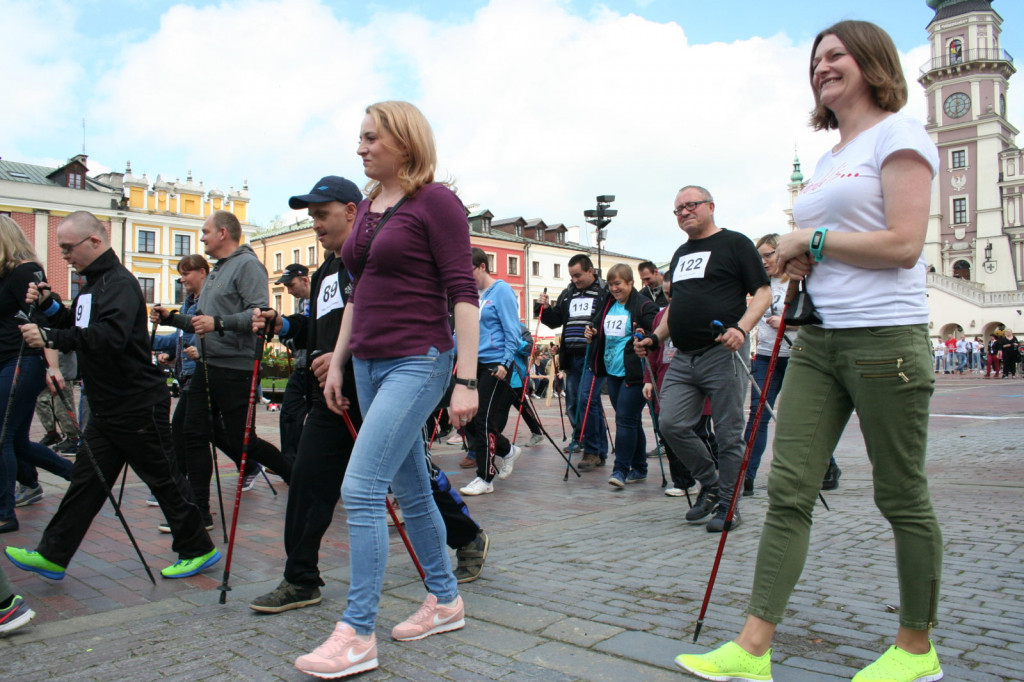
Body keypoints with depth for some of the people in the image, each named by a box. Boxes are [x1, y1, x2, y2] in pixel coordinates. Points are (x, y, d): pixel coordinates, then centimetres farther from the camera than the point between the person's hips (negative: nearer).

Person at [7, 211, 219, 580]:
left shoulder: (120, 283, -16)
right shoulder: (93, 283, 15)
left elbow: (111, 337, -32)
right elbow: (77, 329, 20)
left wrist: (50, 337, -31)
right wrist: (49, 305, 5)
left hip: (139, 406, -9)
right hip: (107, 408, 9)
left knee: (164, 480, 1)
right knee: (87, 480, 13)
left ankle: (198, 549, 14)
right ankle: (52, 555, 21)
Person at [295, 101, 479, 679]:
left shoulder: (435, 200, -8)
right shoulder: (369, 205, 16)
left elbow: (463, 293, -13)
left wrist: (467, 379, -18)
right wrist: (337, 361, 18)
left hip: (418, 361, -8)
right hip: (370, 363, 8)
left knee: (361, 487, -12)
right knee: (410, 489, 14)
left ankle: (357, 635, 0)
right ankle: (446, 600, 29)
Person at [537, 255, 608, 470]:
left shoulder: (605, 292, -3)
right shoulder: (568, 294, 17)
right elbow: (554, 321, 22)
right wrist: (545, 308, 6)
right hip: (572, 356, 7)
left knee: (586, 399, -15)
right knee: (572, 403, 11)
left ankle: (594, 451, -7)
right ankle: (581, 438, 29)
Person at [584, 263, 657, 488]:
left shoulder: (643, 306, -9)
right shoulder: (607, 306, 14)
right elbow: (598, 330, 27)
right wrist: (592, 334, 7)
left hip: (634, 373, -8)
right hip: (613, 371, 8)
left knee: (625, 419, -10)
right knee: (631, 420, 13)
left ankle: (621, 469, -4)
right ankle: (639, 468, 22)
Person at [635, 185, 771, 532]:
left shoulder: (735, 243, 0)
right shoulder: (680, 254, 21)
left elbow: (763, 292, -5)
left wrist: (741, 328, -21)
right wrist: (655, 337, 14)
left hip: (723, 354, -6)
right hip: (683, 358, 7)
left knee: (728, 434, 0)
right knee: (672, 425, -2)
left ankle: (727, 504, 14)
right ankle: (710, 482, 20)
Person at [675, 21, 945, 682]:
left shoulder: (899, 133, -2)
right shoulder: (829, 158, 22)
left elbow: (903, 244, -14)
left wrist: (811, 241, -7)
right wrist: (800, 261, 7)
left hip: (885, 337, -7)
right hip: (818, 340, 8)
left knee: (902, 498, 4)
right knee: (789, 488, 0)